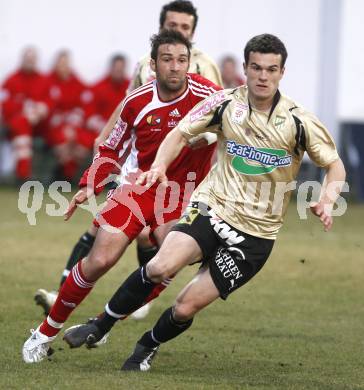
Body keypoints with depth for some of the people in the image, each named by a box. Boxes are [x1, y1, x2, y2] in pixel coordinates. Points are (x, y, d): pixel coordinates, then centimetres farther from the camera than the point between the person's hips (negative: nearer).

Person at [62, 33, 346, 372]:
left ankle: (148, 346, 27)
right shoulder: (225, 102, -4)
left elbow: (335, 165, 2)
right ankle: (100, 327, -6)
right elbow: (181, 133, 7)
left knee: (186, 308, -6)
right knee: (161, 267, -27)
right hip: (211, 206, 1)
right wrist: (159, 166, -12)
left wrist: (326, 201, -18)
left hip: (255, 234, -1)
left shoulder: (299, 121, -9)